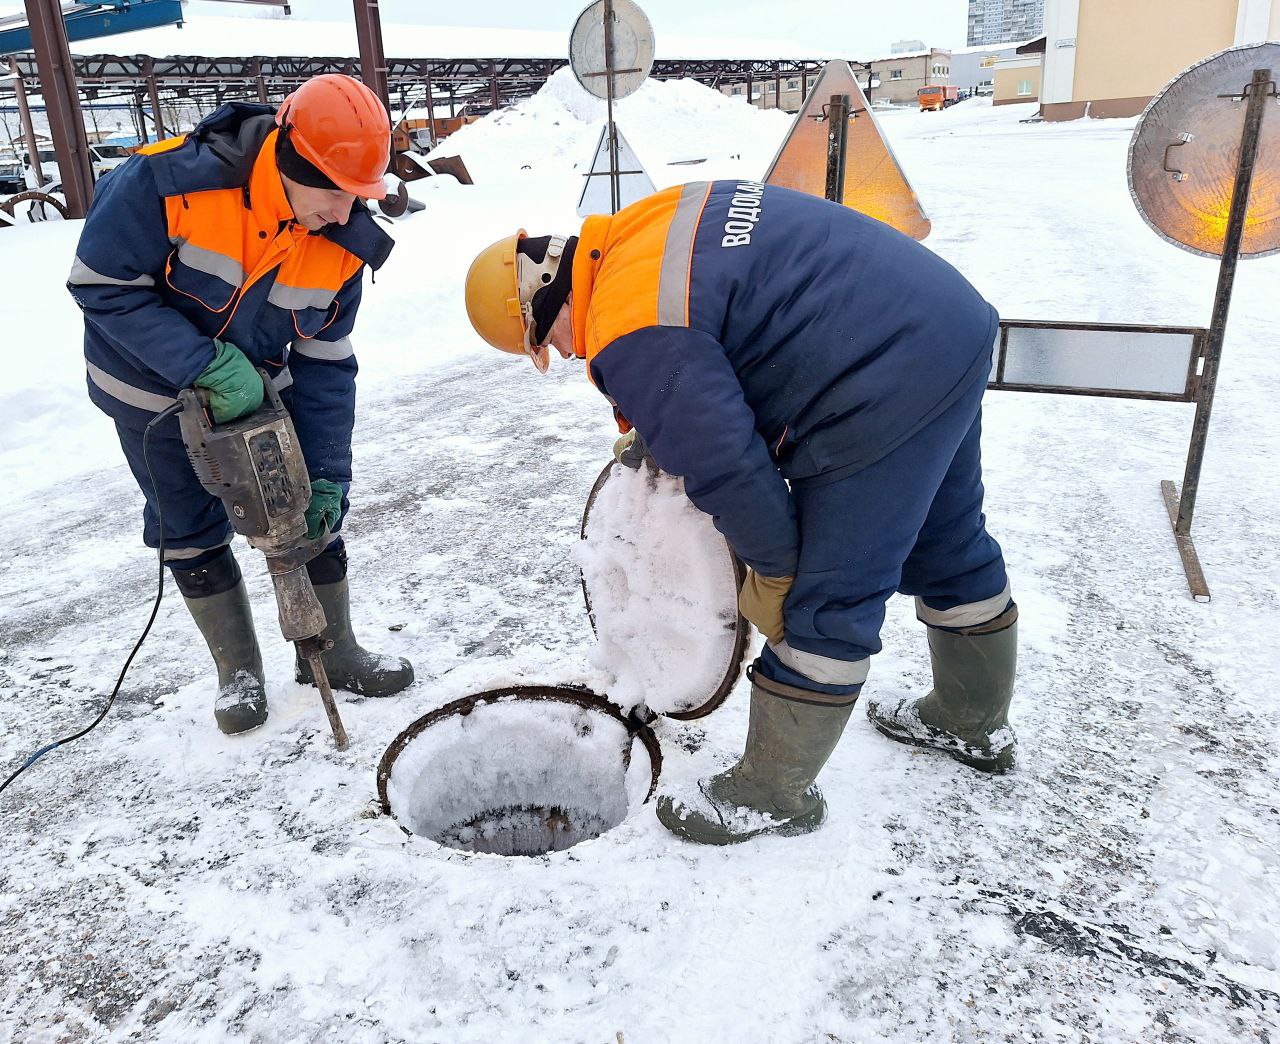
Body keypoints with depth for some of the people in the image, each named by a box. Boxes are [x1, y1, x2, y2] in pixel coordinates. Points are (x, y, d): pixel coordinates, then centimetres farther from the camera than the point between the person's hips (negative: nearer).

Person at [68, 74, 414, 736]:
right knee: (192, 531, 6)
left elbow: (324, 364, -12)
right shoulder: (166, 183, -31)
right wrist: (206, 364, -32)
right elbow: (102, 285, -22)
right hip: (153, 389, -3)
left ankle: (332, 652, 23)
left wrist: (325, 479, -16)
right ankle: (239, 673, 25)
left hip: (257, 384, 3)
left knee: (311, 509, 3)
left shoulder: (342, 241, -18)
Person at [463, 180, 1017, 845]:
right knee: (949, 545, 24)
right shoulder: (645, 231, 11)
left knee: (826, 602, 0)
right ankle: (977, 723, 47)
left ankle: (773, 795, 18)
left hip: (885, 394, -11)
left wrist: (772, 570, -4)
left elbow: (726, 467, -20)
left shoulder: (631, 335, -18)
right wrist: (649, 422, 21)